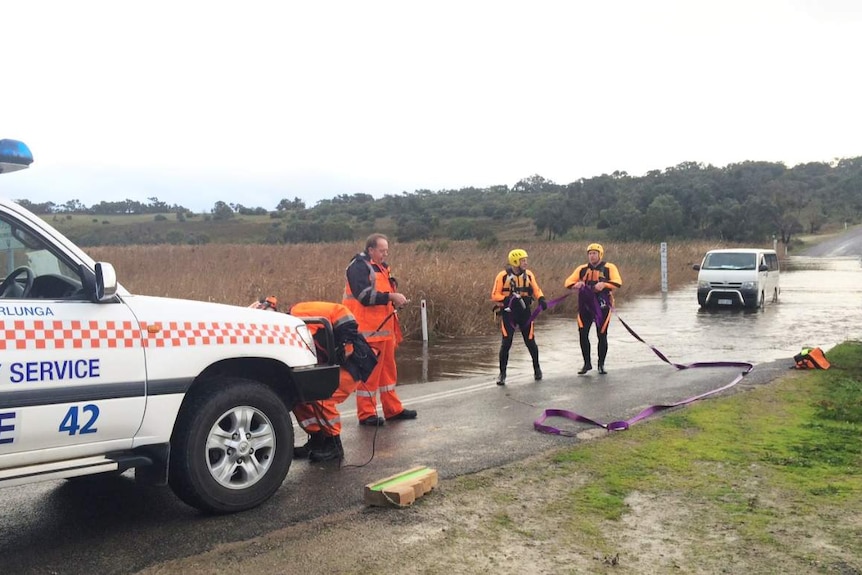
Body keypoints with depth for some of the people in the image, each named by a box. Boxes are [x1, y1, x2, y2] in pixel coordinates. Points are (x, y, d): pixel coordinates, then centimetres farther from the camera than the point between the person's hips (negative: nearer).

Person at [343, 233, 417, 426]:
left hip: (384, 329, 10)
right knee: (369, 372, -3)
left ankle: (393, 409, 24)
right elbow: (365, 296, -23)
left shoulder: (381, 267, 17)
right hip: (368, 331, -10)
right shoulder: (359, 267, -12)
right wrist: (391, 296, -22)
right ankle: (366, 414, 6)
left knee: (388, 370, 15)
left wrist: (395, 301, 3)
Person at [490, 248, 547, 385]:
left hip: (524, 312, 3)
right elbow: (495, 295, -7)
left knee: (530, 342, 7)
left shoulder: (528, 274, 1)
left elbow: (536, 289, 7)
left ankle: (536, 368, 31)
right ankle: (502, 373, 4)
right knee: (506, 342, -9)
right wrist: (508, 299, -24)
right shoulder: (503, 276, -9)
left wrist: (541, 299, -13)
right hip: (509, 312, -3)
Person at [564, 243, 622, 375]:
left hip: (602, 305, -3)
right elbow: (568, 281, 4)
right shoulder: (582, 269, 9)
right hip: (585, 304, 3)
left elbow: (617, 282, -15)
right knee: (582, 333, -3)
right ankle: (587, 363, 12)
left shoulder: (609, 268, -1)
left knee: (602, 335, 3)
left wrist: (604, 284, -32)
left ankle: (601, 364, 19)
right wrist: (575, 284, -19)